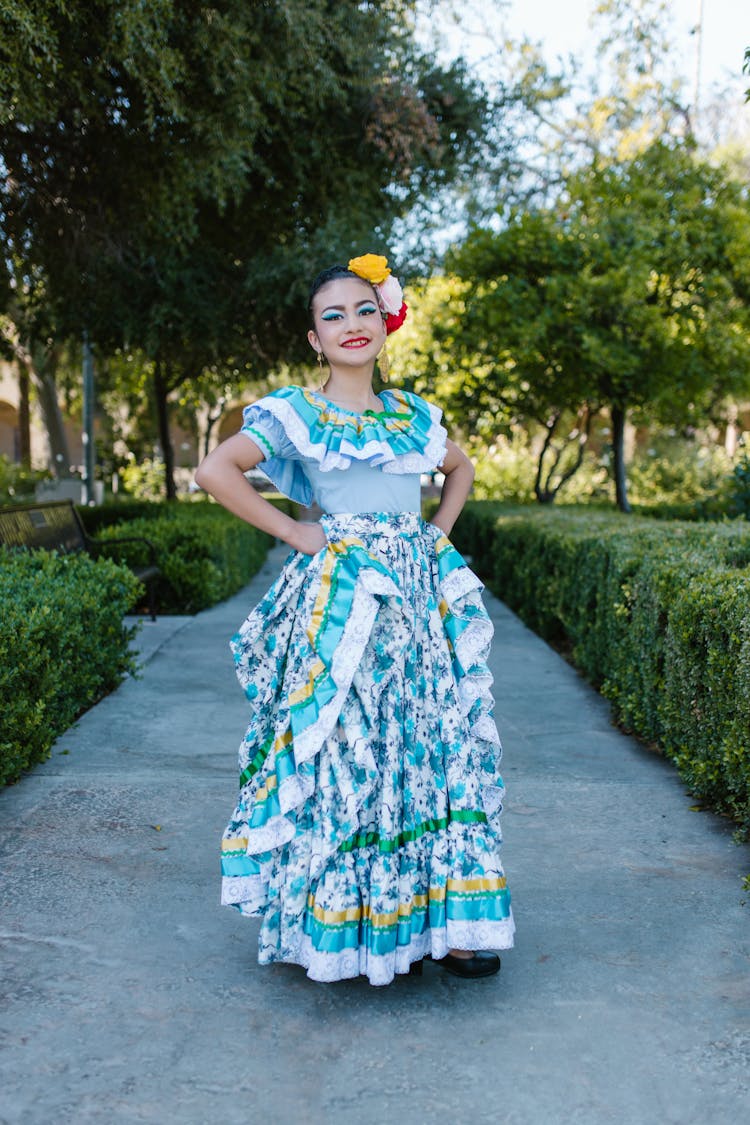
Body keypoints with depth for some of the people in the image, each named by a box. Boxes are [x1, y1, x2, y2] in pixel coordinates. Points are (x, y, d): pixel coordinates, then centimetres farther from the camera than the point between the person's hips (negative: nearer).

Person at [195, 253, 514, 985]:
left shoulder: (413, 414, 13)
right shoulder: (296, 413, -1)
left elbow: (461, 467, 30)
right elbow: (214, 471, -11)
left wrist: (440, 533, 15)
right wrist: (292, 533, -10)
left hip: (420, 594, 5)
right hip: (342, 598, -5)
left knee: (430, 746, 5)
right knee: (348, 749, -4)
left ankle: (435, 918, 15)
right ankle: (349, 925, 10)